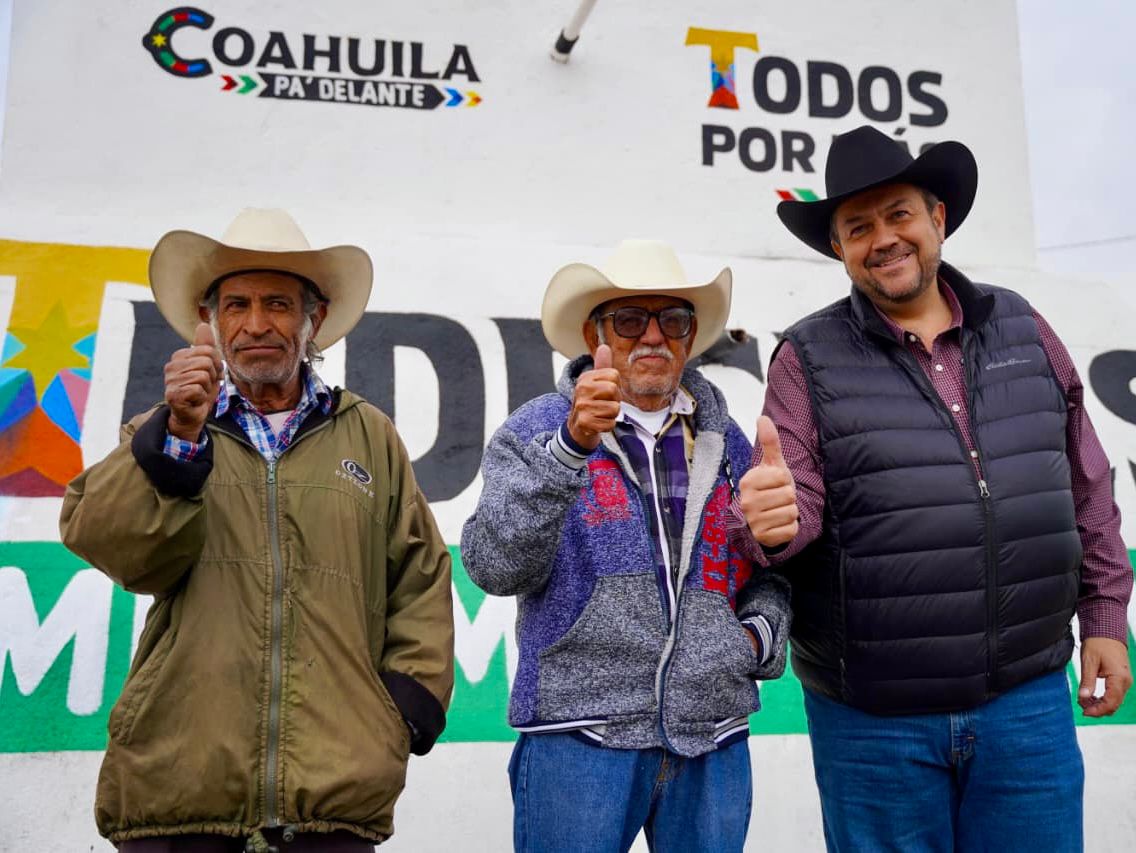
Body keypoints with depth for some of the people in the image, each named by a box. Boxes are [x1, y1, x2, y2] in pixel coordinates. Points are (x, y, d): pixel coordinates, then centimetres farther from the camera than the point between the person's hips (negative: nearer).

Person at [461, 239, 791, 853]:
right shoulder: (537, 430, 0)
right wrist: (572, 445, -24)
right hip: (579, 731, -3)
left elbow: (768, 571, 22)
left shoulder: (725, 442, 12)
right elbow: (494, 567, -15)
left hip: (714, 739, 4)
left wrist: (758, 634, 3)